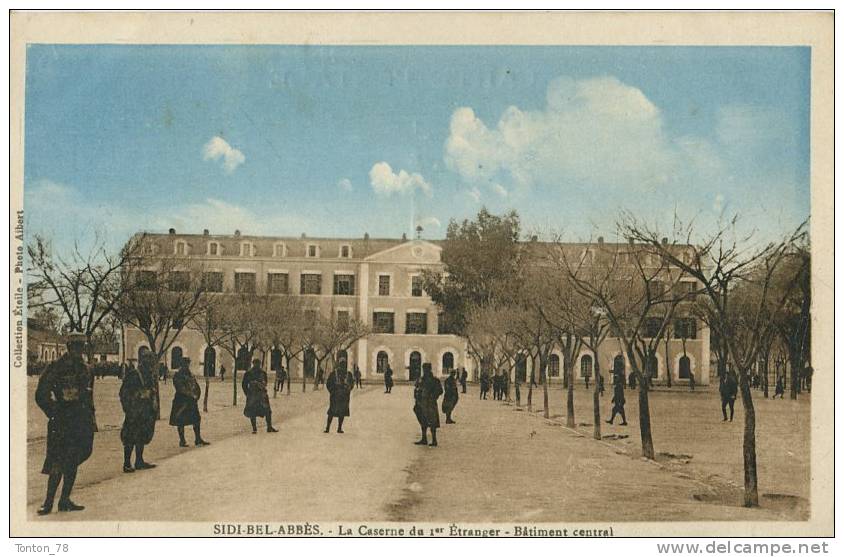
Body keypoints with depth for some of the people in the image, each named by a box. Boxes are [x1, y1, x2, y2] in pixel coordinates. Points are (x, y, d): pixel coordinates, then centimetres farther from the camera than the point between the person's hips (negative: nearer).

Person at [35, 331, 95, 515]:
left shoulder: (85, 369, 13)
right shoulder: (56, 368, -8)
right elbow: (41, 396, -8)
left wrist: (91, 420, 18)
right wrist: (55, 414, -12)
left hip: (81, 422, 7)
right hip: (63, 423, -7)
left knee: (73, 461, 10)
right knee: (58, 462, -7)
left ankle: (65, 500, 18)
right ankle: (48, 503, -1)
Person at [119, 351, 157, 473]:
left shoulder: (150, 377, 13)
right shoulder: (132, 375, -12)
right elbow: (124, 394, -13)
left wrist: (153, 410, 18)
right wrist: (128, 410, -17)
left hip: (146, 412, 8)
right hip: (134, 411, -8)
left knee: (142, 436, 13)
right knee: (130, 438, -5)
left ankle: (139, 461, 21)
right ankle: (127, 464, -1)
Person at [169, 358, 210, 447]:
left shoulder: (191, 376, 14)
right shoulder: (177, 376, -7)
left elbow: (197, 387, 18)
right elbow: (180, 389, -17)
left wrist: (196, 396, 2)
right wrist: (191, 395, -18)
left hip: (192, 401, 6)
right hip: (181, 402, -6)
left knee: (196, 419, 5)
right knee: (181, 421, -1)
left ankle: (198, 439, 12)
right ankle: (182, 441, 7)